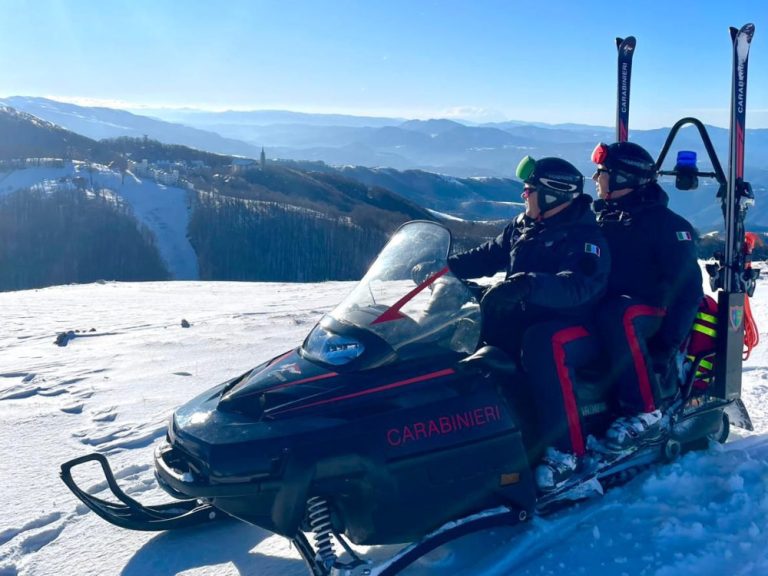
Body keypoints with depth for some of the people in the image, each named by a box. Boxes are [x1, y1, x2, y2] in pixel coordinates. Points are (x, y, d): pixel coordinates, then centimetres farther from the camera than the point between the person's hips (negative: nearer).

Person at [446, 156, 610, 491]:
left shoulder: (585, 237, -14)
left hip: (572, 329, -8)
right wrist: (446, 266, 4)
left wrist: (526, 284, -46)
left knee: (542, 343, -39)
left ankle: (564, 453, -32)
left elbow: (578, 287, -31)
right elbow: (488, 256, 19)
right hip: (521, 322, 8)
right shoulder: (522, 227, 10)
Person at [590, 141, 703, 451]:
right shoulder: (602, 218, 15)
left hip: (651, 309, -7)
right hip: (606, 305, 7)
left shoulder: (665, 223, -6)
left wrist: (667, 342, -22)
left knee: (616, 316, -40)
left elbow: (688, 286, -12)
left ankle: (645, 413, -35)